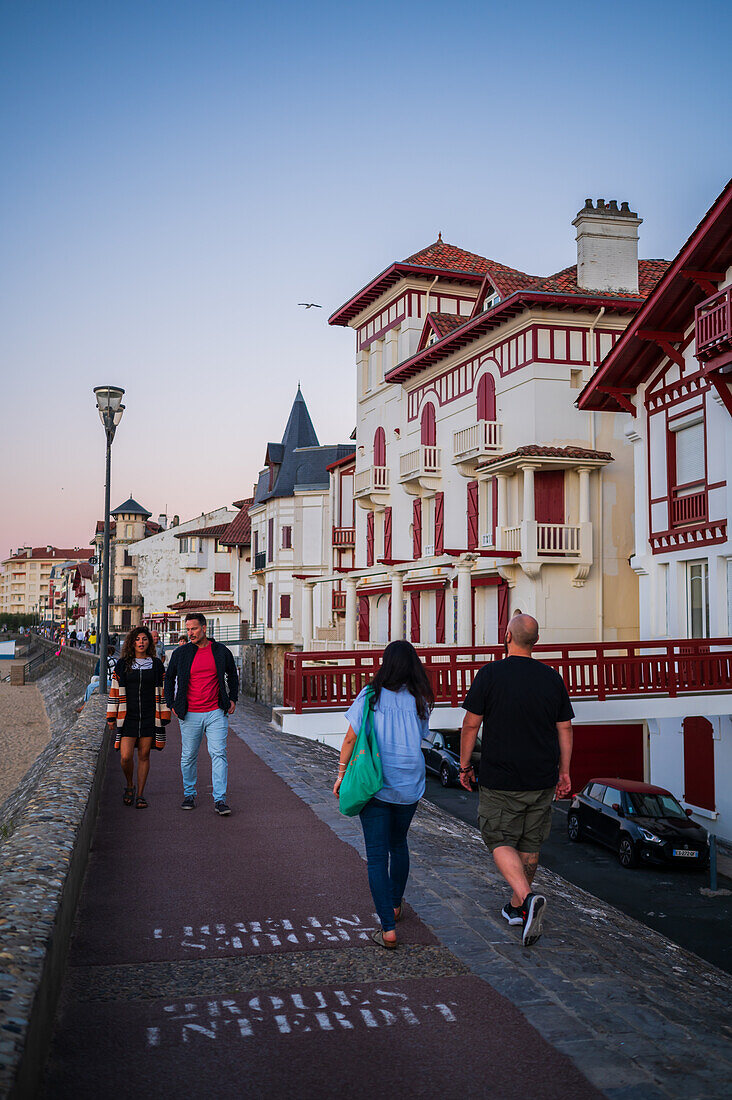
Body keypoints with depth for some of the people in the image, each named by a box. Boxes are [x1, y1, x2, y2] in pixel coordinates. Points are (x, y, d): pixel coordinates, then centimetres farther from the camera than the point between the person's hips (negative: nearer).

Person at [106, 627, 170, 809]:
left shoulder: (156, 664, 5)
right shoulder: (122, 664, 4)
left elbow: (162, 691, 8)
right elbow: (115, 690, 6)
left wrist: (164, 717, 5)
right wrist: (111, 717, 4)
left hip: (149, 717, 1)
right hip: (128, 717, -1)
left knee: (144, 755, 4)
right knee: (126, 757, -8)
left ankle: (140, 794, 16)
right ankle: (129, 786, 19)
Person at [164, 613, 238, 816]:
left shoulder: (221, 652, 3)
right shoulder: (180, 653, 2)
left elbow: (232, 675, 19)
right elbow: (169, 678, 16)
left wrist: (232, 699, 11)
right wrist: (172, 704, 8)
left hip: (216, 713, -1)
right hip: (190, 715, 1)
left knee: (218, 754, -8)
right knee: (188, 757, 8)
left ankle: (219, 800, -6)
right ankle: (189, 795, 26)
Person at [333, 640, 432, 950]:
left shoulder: (370, 696, -9)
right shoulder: (420, 700, -3)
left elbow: (351, 739, -6)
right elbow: (419, 738, 7)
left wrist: (341, 774, 4)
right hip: (409, 787, 3)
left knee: (377, 855, 1)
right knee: (399, 844, 25)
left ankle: (388, 928, -5)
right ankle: (396, 906, 42)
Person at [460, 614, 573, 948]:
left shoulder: (490, 674, -9)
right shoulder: (552, 678, 2)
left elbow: (471, 723, -7)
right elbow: (565, 729, 6)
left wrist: (465, 765, 4)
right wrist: (564, 772, 15)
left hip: (500, 778, -4)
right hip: (542, 780, 4)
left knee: (500, 840, 4)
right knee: (530, 843, 16)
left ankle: (526, 898, -17)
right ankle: (517, 907, 27)